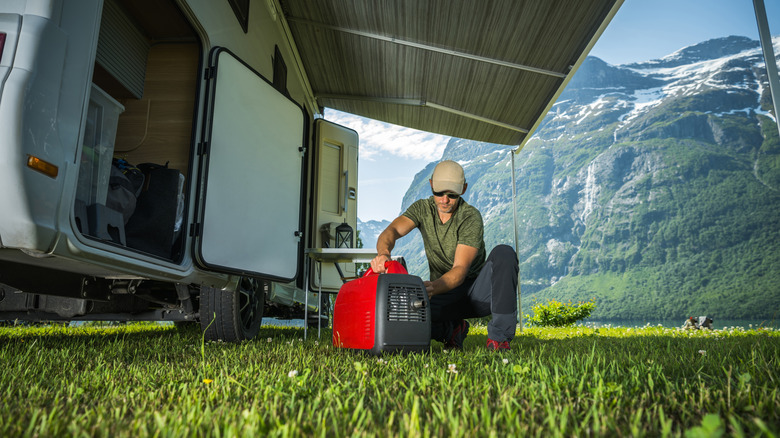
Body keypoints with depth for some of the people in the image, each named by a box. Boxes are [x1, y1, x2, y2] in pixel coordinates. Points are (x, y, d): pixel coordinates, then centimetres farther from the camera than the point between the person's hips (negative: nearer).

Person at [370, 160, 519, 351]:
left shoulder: (471, 217, -15)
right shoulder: (422, 209, -2)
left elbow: (460, 270, -24)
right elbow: (392, 231, -20)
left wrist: (433, 287, -45)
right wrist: (383, 253, -44)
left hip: (478, 291, -2)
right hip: (446, 296, 2)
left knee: (503, 253, -31)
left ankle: (499, 336, -24)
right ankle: (451, 328, 5)